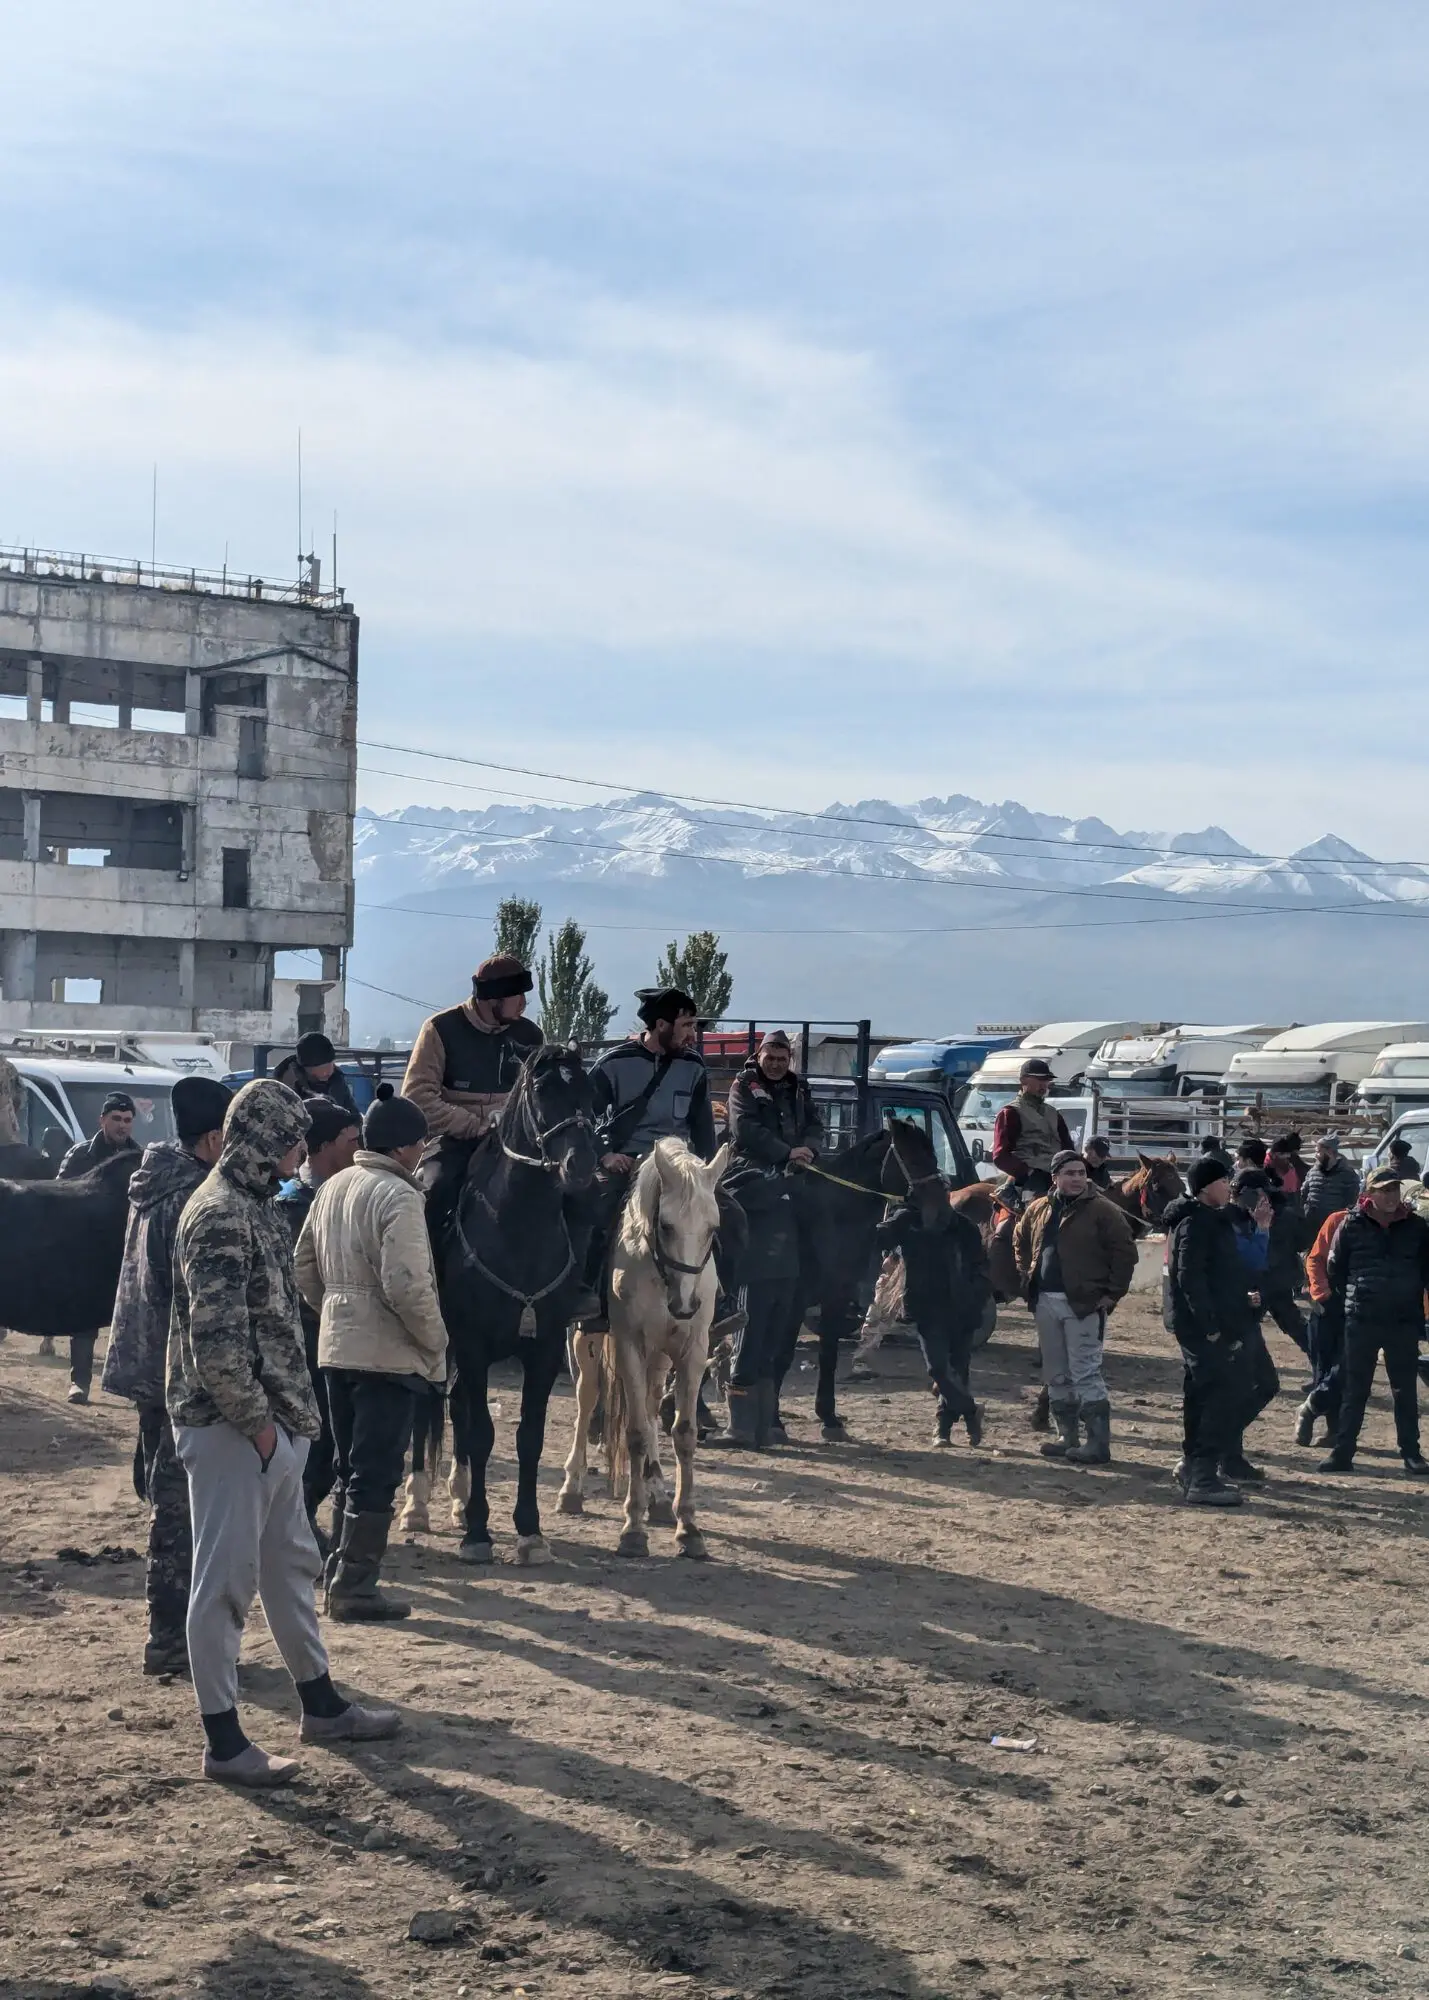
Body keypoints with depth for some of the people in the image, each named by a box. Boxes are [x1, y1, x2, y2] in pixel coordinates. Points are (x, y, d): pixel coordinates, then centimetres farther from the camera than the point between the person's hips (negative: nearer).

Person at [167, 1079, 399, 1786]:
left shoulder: (255, 1204, 12)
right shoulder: (220, 1217, -19)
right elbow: (215, 1344, -26)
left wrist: (286, 1417, 11)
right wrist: (256, 1422, -16)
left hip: (273, 1425, 10)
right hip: (230, 1430, -10)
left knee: (291, 1565, 19)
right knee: (225, 1581, -1)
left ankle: (321, 1705, 33)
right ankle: (223, 1742, 8)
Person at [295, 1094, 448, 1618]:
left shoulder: (332, 1188, 9)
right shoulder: (398, 1197, -17)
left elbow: (305, 1268, 16)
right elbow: (407, 1286, -25)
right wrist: (436, 1341, -12)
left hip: (335, 1348, 8)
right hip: (388, 1353, -8)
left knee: (350, 1465, 19)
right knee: (377, 1473, -1)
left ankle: (341, 1574, 26)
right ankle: (355, 1588, 3)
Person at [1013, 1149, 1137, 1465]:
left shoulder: (1103, 1211, -9)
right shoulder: (1037, 1210, 9)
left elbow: (1125, 1254, -11)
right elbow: (1020, 1243, 24)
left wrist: (1112, 1295, -13)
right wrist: (1027, 1279, 13)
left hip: (1083, 1303, -6)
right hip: (1045, 1302, 6)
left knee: (1085, 1374, -7)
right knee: (1056, 1375, 14)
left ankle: (1099, 1443, -5)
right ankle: (1066, 1436, 24)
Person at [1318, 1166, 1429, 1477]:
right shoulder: (1352, 1225, -3)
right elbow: (1335, 1269, 5)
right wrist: (1353, 1299, 7)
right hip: (1361, 1322, -1)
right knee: (1354, 1390, 4)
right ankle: (1342, 1452, 8)